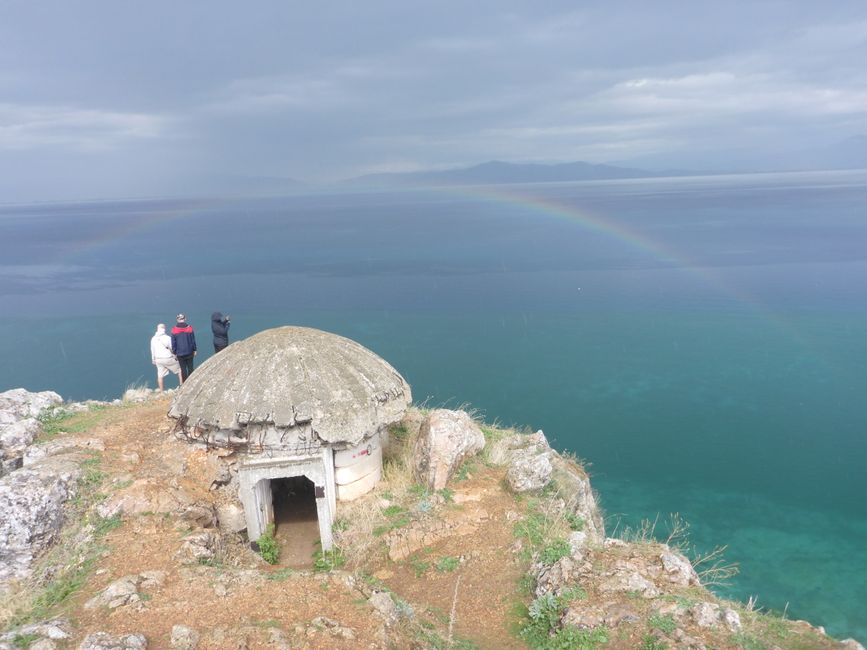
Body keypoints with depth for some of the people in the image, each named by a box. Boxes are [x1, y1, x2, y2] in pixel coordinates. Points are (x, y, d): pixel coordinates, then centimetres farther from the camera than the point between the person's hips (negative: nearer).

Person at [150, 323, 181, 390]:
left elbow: (152, 350, 8)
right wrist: (176, 357, 6)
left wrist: (153, 360, 21)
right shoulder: (168, 338, -17)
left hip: (158, 359, 5)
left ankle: (161, 391, 21)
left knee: (160, 375, 13)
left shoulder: (153, 339, -1)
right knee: (179, 370, 12)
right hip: (168, 359, -5)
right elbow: (172, 348, -10)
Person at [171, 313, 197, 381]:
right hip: (189, 352, 1)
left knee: (183, 369, 7)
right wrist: (194, 350, 12)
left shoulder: (174, 330, -6)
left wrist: (174, 352, 8)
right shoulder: (189, 328, -5)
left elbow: (173, 343, -2)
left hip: (180, 353, 0)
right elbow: (193, 340, 1)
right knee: (190, 368, 10)